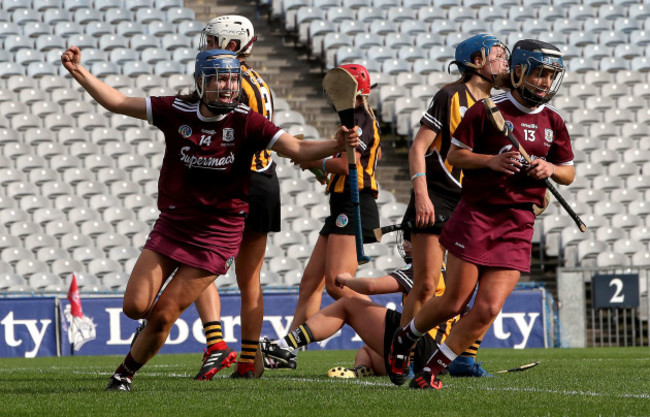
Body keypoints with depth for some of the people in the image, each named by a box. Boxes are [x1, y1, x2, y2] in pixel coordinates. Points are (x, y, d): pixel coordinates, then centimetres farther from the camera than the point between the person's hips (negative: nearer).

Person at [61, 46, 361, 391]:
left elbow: (297, 150, -15)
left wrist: (336, 145, -33)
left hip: (216, 236, -3)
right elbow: (117, 102, 3)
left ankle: (124, 374, 18)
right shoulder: (177, 111, -5)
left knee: (162, 317, -4)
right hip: (170, 227, 3)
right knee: (135, 306, -5)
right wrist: (79, 71, -6)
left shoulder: (245, 123, -11)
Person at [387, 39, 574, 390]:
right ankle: (403, 340, 28)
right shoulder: (488, 110, -5)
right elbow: (454, 154, -1)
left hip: (518, 225, 4)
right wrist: (490, 160, -18)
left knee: (488, 309, -7)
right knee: (454, 303, -1)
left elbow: (568, 173, 16)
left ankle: (431, 372, 5)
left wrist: (551, 169, -6)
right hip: (476, 214, -3)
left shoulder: (552, 122, 8)